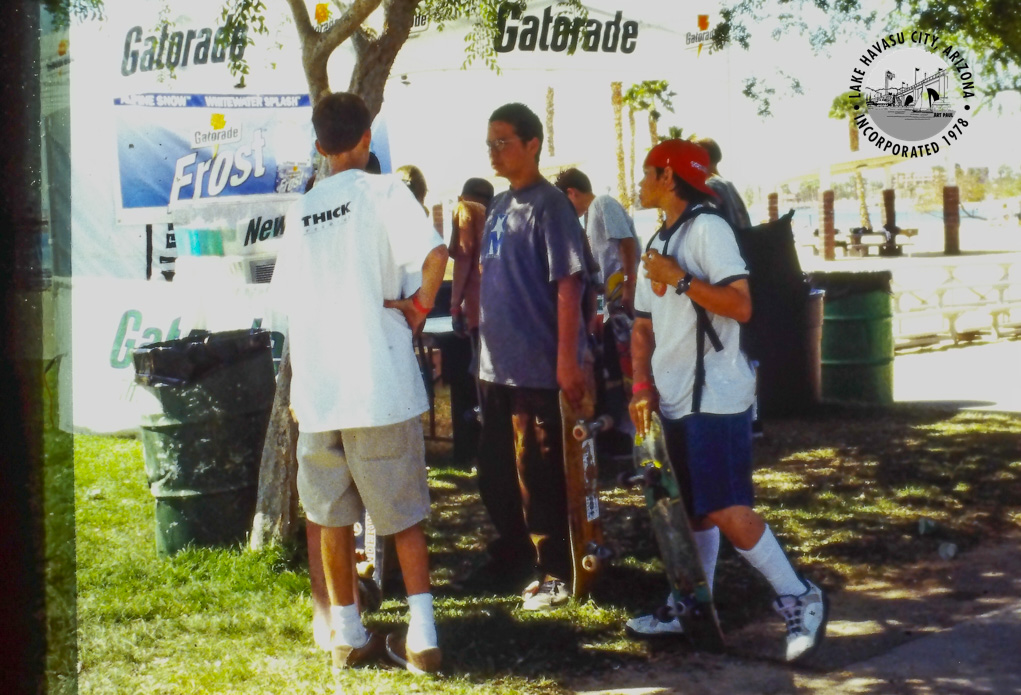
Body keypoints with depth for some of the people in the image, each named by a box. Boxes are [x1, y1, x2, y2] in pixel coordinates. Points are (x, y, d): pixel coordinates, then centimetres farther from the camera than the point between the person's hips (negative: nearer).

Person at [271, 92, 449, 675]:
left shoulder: (301, 211, 11)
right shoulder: (382, 191, -4)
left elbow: (287, 294, 13)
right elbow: (434, 253, -20)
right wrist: (419, 307, -5)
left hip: (318, 386, 4)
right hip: (379, 381, -3)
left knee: (334, 517, 13)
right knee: (404, 516, 7)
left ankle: (349, 636, 19)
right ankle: (422, 638, 5)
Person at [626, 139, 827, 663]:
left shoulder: (707, 229, -11)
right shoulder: (656, 244, 16)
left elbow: (741, 306, -20)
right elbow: (643, 324, 16)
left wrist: (679, 279, -18)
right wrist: (643, 387, 3)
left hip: (714, 398, -9)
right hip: (673, 399, 9)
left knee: (725, 511, -12)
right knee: (692, 508, 14)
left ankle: (799, 600, -1)